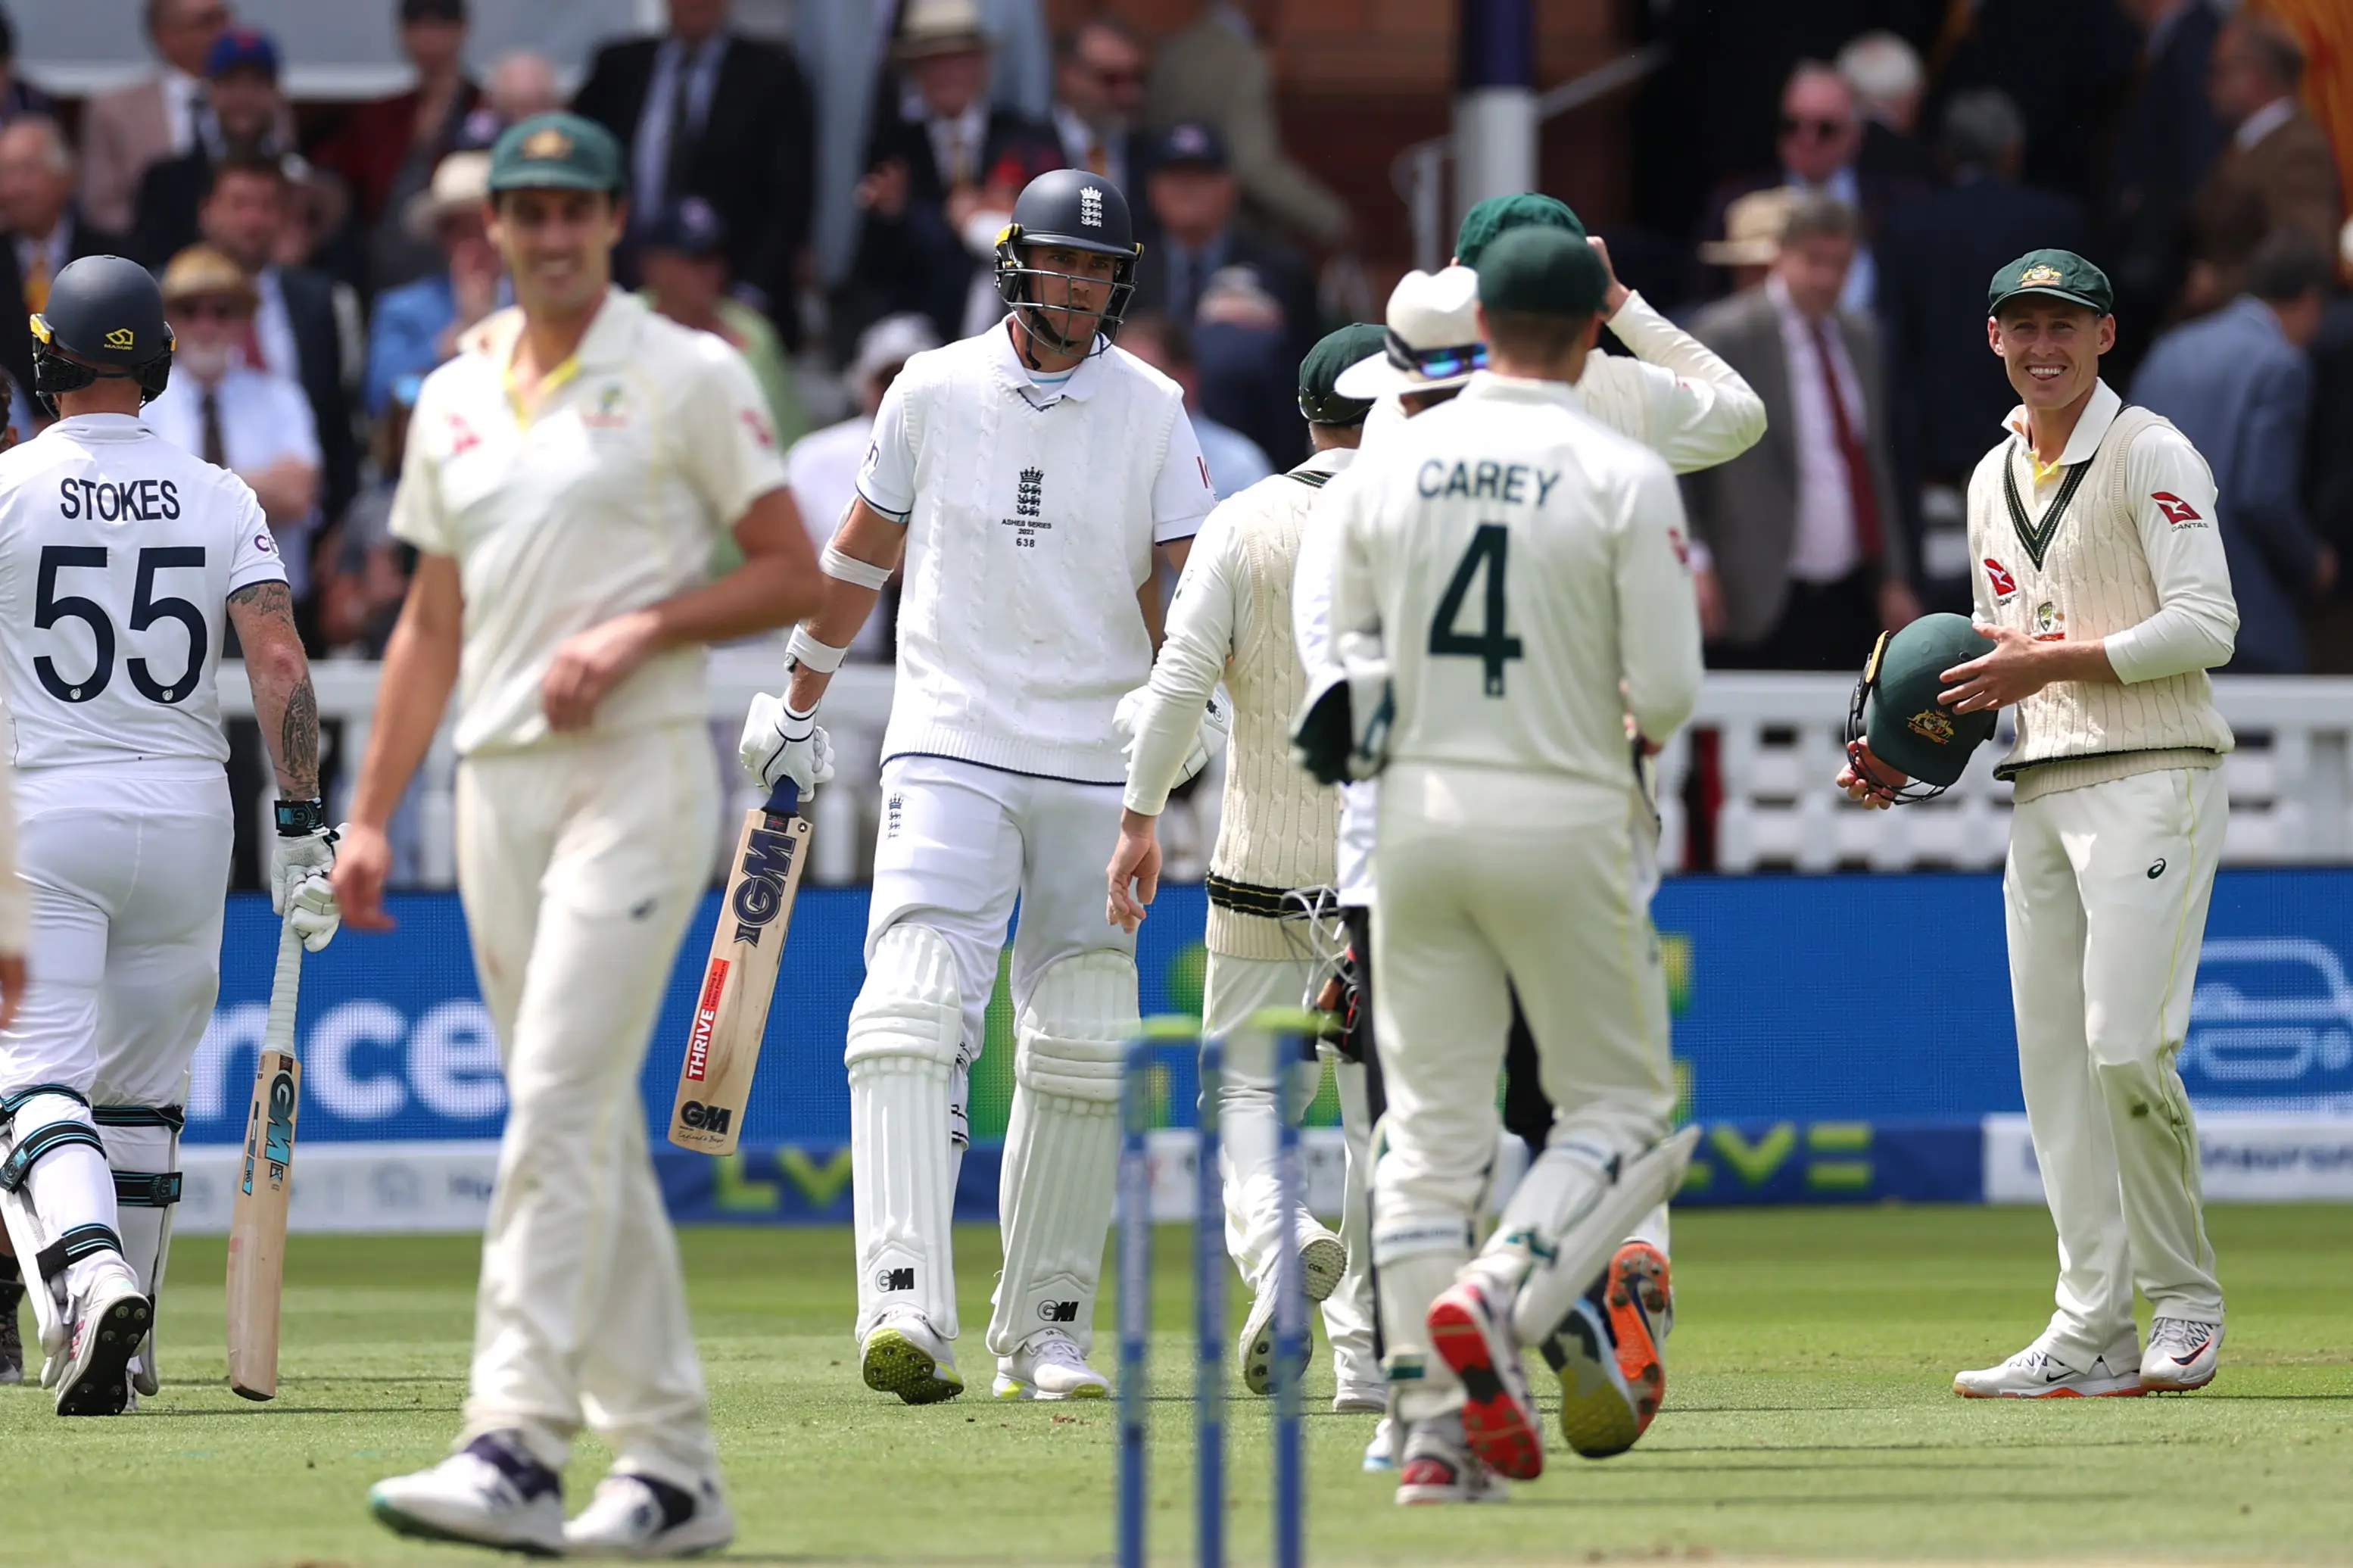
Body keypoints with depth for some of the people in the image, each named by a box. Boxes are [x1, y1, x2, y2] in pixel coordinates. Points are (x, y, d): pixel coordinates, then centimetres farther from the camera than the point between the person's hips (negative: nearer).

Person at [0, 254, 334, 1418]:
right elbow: (280, 663, -6)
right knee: (143, 1090, 15)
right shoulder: (221, 500, 3)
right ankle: (125, 1347, 19)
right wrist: (304, 824, -5)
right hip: (187, 811, 3)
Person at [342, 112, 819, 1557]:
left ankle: (514, 1449, -24)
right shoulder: (455, 398, 16)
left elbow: (796, 576, -2)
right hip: (497, 780, 7)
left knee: (560, 1102, -18)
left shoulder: (690, 377, -1)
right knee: (591, 1130, 7)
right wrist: (369, 817, 13)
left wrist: (638, 629, -15)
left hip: (638, 769, -6)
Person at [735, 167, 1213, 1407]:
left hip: (1099, 766, 1)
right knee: (912, 1006, -19)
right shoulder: (933, 392, 2)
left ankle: (1046, 1328, 15)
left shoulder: (1151, 412, 2)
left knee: (1082, 1051, 4)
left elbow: (1181, 592, -1)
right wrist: (794, 704, 20)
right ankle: (906, 1306, -30)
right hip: (950, 745, -1)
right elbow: (862, 550, 15)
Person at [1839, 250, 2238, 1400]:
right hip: (2040, 794, 8)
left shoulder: (2151, 455, -4)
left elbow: (2206, 625, -13)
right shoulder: (1992, 480, 19)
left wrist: (2053, 660, -16)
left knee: (2126, 1046, -16)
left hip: (2152, 779, -8)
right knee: (2054, 1058, 2)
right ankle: (2091, 1333, 3)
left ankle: (2185, 1299, -2)